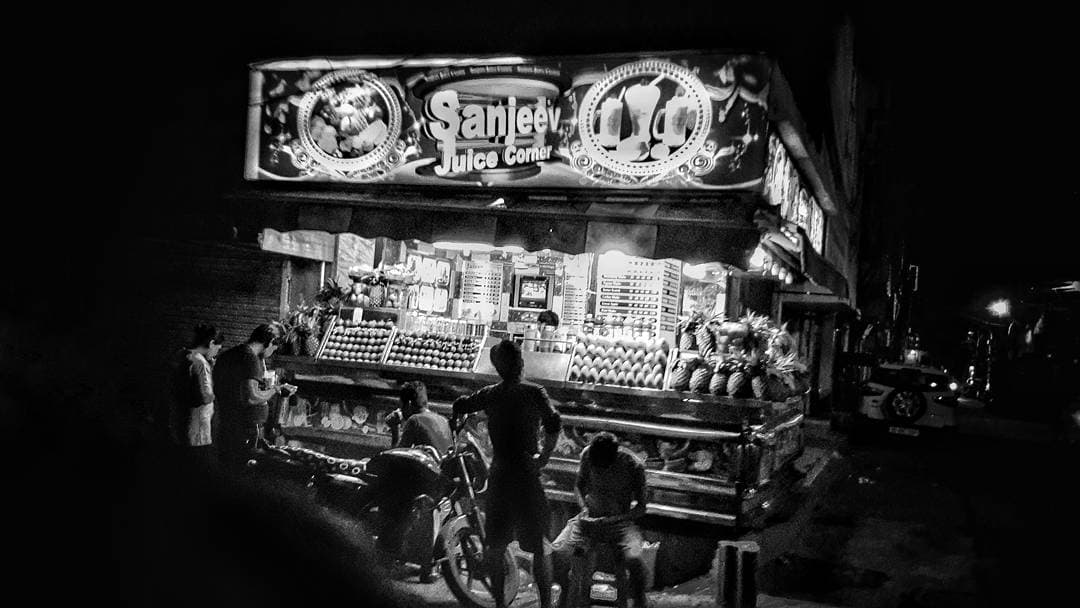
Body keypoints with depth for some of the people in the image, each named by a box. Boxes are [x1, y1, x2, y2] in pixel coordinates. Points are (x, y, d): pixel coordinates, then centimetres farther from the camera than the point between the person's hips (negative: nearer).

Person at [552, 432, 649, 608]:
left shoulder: (634, 466, -19)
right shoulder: (587, 455, -11)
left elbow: (640, 507, -10)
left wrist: (609, 521, -21)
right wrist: (584, 508, -10)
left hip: (620, 521, -3)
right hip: (590, 518, 3)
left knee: (634, 559, -32)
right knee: (557, 552, -21)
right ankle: (567, 591, 10)